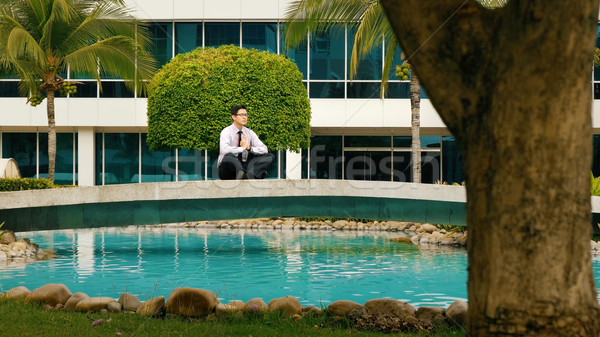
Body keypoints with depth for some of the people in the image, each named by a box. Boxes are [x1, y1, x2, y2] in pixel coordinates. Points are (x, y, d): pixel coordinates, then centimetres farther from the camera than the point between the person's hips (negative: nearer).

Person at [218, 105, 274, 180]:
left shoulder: (249, 132, 9)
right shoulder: (226, 131, -6)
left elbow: (264, 149, -1)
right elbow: (224, 150, -28)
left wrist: (249, 148, -17)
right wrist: (242, 148, -22)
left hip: (244, 166, 6)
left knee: (270, 156, -14)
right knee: (229, 156, -39)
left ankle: (250, 174, -42)